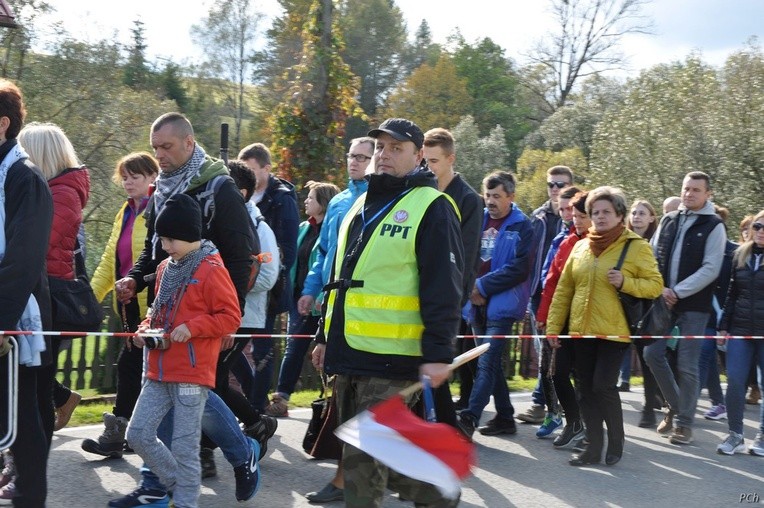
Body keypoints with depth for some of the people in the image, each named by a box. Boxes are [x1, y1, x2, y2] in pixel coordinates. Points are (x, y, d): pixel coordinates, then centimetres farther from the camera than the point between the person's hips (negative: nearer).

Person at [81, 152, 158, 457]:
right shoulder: (125, 215, 18)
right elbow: (109, 261, 19)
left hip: (151, 305, -8)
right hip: (130, 304, 8)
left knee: (130, 363, -7)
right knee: (143, 367, 13)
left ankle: (116, 435, 0)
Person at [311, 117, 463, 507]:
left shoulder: (431, 207, -7)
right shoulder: (362, 205, 18)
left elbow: (443, 289, -13)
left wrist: (438, 353, -19)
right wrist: (326, 336, 23)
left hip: (391, 356, -8)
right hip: (349, 352, 8)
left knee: (363, 459, -6)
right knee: (372, 453, 13)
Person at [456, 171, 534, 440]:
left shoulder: (522, 227, -4)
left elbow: (519, 269, -12)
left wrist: (482, 285, -12)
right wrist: (471, 289, -6)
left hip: (502, 304, -6)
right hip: (477, 304, 6)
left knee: (487, 362, -14)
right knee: (491, 363, 13)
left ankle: (469, 418, -19)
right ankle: (505, 417, 23)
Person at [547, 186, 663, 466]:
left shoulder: (637, 247, -2)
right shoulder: (580, 247, 11)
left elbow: (655, 285, -5)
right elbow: (563, 290, 13)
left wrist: (625, 282, -20)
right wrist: (553, 326, 9)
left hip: (614, 331, -5)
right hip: (581, 330, 5)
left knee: (603, 386, -11)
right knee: (586, 390, 6)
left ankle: (616, 441, 11)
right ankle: (593, 447, 17)